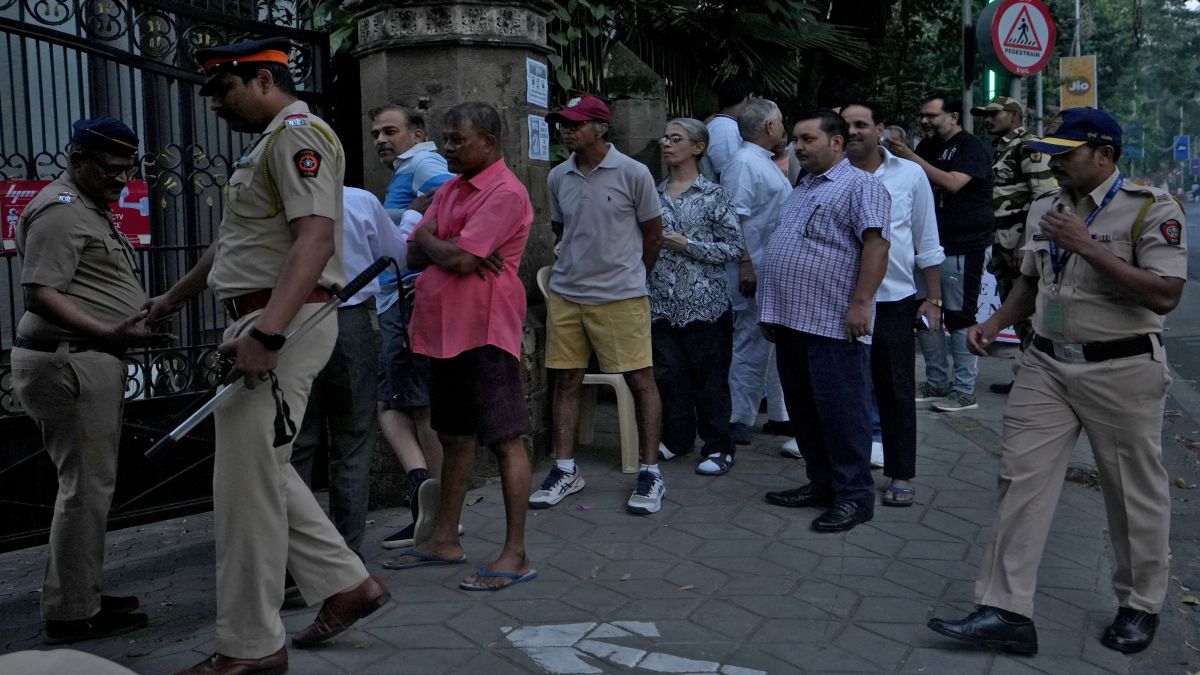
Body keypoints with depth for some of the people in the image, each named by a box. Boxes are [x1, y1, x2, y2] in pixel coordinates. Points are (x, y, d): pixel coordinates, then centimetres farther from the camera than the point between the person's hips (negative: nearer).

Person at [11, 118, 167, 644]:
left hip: (89, 361, 11)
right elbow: (41, 294, -21)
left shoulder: (90, 208, 20)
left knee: (90, 483, 14)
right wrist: (107, 334, -31)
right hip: (67, 362, -11)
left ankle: (85, 595, 23)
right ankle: (72, 614, 2)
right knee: (87, 484, -6)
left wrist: (140, 313, 30)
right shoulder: (61, 210, -13)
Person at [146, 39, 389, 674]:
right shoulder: (268, 141, 22)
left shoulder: (296, 133, -11)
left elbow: (316, 240, -24)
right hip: (262, 324, 10)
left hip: (284, 323, -10)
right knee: (263, 472, 15)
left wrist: (265, 334, -32)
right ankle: (347, 584, 22)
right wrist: (172, 299, 40)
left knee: (247, 483, -4)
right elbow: (232, 243, 32)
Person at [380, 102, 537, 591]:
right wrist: (448, 249, -8)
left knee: (505, 440, -5)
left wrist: (427, 237, 1)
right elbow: (415, 257, 12)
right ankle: (445, 540, 28)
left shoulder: (505, 192, -11)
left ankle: (515, 555, 0)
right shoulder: (450, 189, 17)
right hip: (444, 330, 9)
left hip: (484, 330, -9)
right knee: (455, 437, 17)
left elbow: (459, 259, -19)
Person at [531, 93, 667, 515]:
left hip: (620, 296, -4)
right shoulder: (558, 177, 5)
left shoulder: (633, 174, -8)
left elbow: (653, 235, 1)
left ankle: (650, 474, 9)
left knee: (640, 380, -1)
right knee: (566, 380, 7)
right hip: (565, 294, 5)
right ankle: (565, 470, 18)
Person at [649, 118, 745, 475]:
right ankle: (677, 438, 26)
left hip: (704, 302, -4)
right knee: (668, 374, 9)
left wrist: (688, 245, -14)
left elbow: (735, 247, -7)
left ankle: (719, 448, 14)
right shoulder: (655, 194, 10)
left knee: (709, 376, 2)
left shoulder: (713, 195, -3)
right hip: (662, 302, 4)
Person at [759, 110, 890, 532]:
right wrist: (773, 313, 23)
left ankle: (854, 495, 5)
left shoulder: (859, 186, -6)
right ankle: (821, 483, 25)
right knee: (803, 410, 14)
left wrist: (861, 302, -24)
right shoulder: (802, 189, 22)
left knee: (840, 412, -5)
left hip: (834, 324, -9)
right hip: (791, 322, 9)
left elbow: (876, 243, -17)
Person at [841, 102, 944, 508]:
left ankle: (901, 475, 18)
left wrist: (932, 300, 2)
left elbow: (928, 244, 5)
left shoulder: (910, 175, 1)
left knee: (896, 391, 8)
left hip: (894, 301, 0)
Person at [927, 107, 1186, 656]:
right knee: (1021, 483, -1)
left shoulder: (1151, 209, -11)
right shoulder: (1043, 210, 10)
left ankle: (1141, 606, 29)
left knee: (1134, 493, 9)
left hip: (1121, 371, -5)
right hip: (1046, 366, 6)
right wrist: (995, 324, 5)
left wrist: (1087, 246, -23)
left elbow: (1165, 295, -21)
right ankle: (1005, 610, 2)